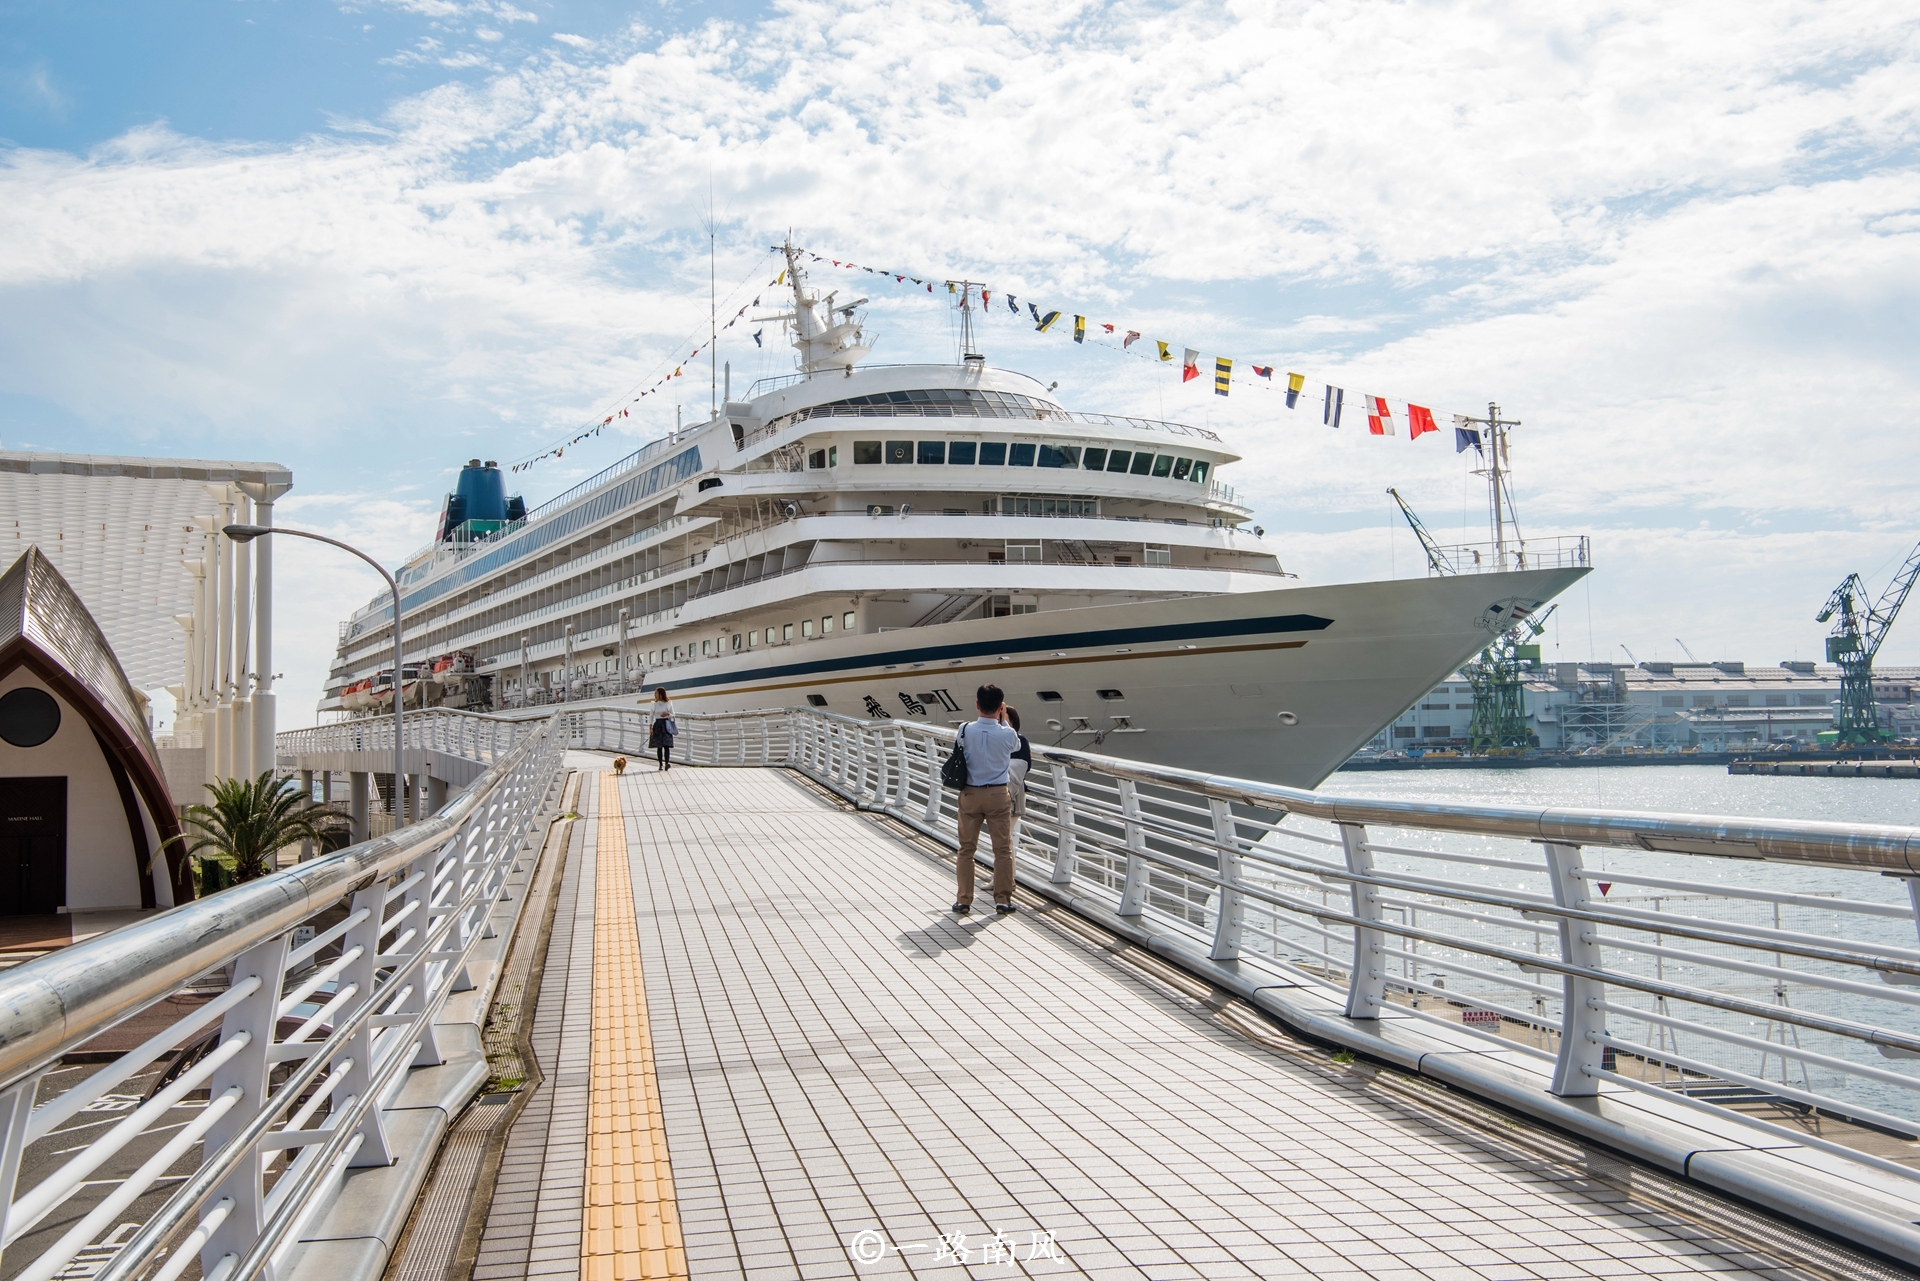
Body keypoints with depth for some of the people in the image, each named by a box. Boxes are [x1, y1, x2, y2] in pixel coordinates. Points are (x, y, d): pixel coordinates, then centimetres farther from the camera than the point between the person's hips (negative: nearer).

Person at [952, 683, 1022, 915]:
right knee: (1003, 849, 8)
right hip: (998, 795, -1)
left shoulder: (965, 730, -10)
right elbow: (1016, 746, 10)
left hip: (970, 794, 1)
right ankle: (1003, 899, 11)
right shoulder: (1007, 734, -13)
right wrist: (1004, 719, 13)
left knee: (967, 848, 9)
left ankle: (964, 900, 12)